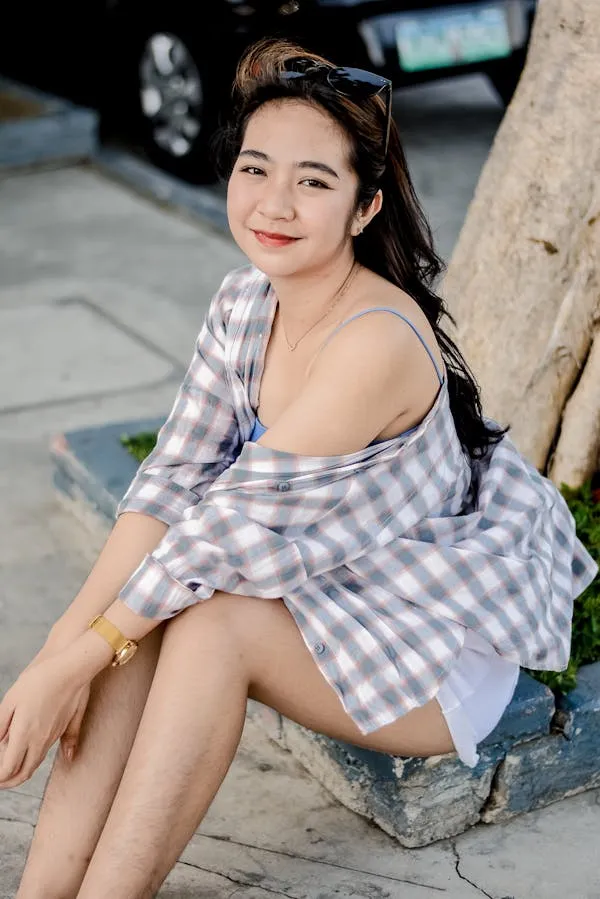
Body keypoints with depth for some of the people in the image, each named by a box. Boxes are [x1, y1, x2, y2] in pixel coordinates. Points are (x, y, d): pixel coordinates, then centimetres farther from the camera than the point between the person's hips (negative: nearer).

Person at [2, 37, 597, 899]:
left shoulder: (378, 342, -29)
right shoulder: (246, 300, -5)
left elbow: (232, 526, -28)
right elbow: (171, 482, -9)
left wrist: (77, 660, -23)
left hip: (448, 650, -6)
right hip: (333, 598, 7)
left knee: (213, 622, -27)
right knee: (148, 616, -18)